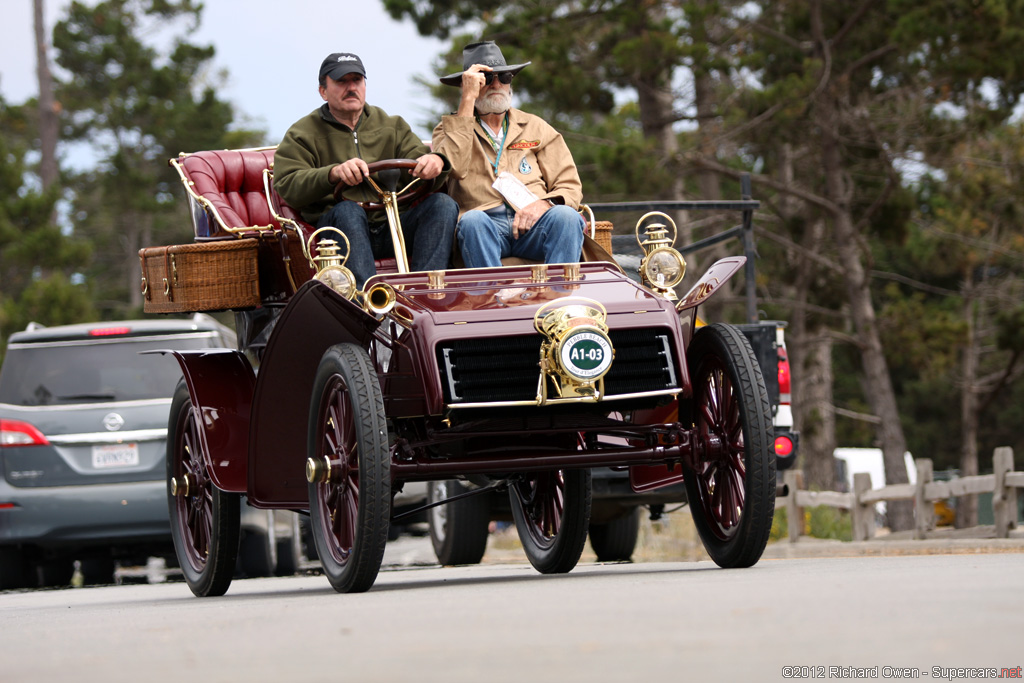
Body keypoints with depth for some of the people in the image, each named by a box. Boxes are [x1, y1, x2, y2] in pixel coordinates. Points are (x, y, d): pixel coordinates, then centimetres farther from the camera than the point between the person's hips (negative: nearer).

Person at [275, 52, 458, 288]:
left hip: (393, 230, 3)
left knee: (443, 204, -22)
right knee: (348, 211, -37)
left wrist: (435, 162, -18)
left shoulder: (392, 126, 23)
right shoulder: (302, 134, 11)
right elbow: (288, 186, -6)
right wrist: (334, 173, -26)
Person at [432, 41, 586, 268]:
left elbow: (570, 187, 16)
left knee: (565, 215, -30)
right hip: (485, 222, -2)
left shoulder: (535, 127, 25)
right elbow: (453, 167, -6)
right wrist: (468, 99, -2)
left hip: (534, 223, 2)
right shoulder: (450, 129, 19)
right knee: (473, 221, -36)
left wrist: (543, 204, -9)